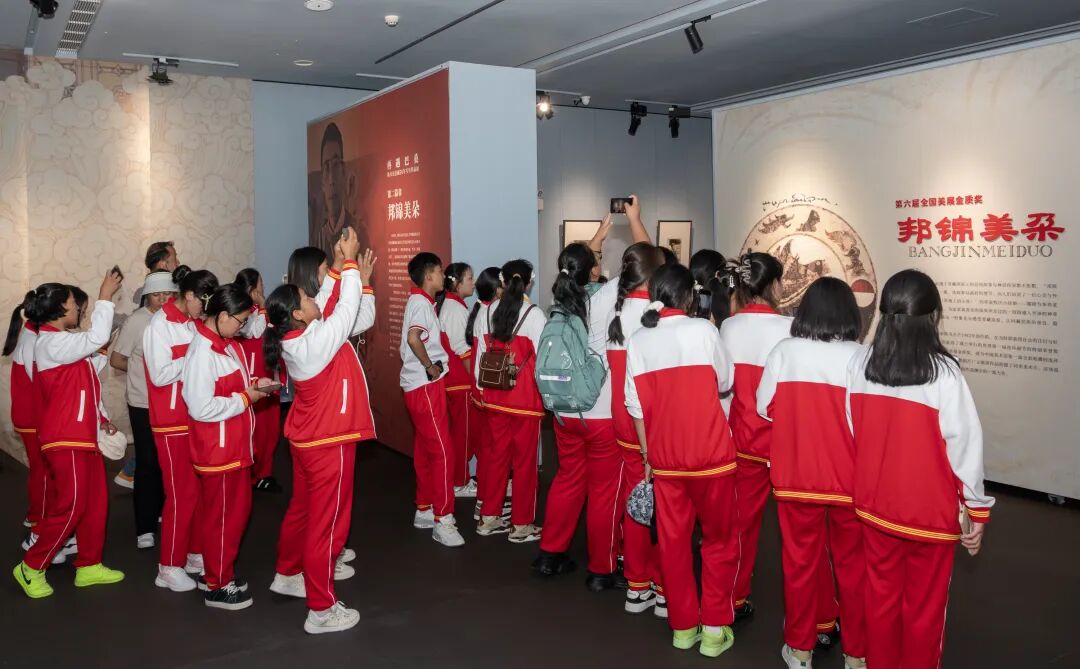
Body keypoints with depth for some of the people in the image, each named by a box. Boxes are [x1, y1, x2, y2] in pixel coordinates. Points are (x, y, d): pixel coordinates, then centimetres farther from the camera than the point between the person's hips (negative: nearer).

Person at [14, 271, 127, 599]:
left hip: (83, 435, 10)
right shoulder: (52, 343, -16)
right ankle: (31, 567, 11)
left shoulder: (62, 341, 17)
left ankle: (89, 565, 21)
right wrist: (105, 298, -22)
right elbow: (96, 338, -31)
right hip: (66, 440, -10)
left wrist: (100, 417, 13)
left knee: (96, 501, 12)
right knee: (70, 506, -4)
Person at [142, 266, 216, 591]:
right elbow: (160, 374, -19)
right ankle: (169, 567, 11)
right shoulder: (159, 325, -13)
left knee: (201, 489, 11)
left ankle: (195, 554, 25)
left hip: (197, 417, 7)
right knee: (182, 494, -1)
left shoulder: (193, 323, 9)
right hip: (173, 421, -7)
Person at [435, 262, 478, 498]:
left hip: (453, 377, 9)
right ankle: (460, 483, 9)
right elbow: (461, 348, -18)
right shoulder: (455, 307, -16)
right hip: (460, 379, -9)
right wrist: (473, 377, -11)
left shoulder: (445, 304, 13)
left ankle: (460, 478, 24)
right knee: (463, 430, 0)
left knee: (461, 429, 16)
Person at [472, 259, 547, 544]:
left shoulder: (486, 312, 3)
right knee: (525, 460, 6)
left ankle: (488, 516, 26)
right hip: (525, 398, -5)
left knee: (496, 454, 17)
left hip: (494, 396, 5)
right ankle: (521, 525, 14)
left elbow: (478, 354, 7)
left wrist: (480, 387, 17)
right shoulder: (533, 314, -12)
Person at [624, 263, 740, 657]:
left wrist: (647, 456, 10)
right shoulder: (703, 330, -9)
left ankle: (682, 626, 23)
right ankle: (714, 628, 16)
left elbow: (636, 406, 2)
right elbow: (726, 382, 3)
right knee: (720, 539, 12)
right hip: (710, 454, -3)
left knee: (672, 541, 13)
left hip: (664, 457, 3)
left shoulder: (638, 341, 0)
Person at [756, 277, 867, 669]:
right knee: (853, 564, 15)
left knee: (800, 561, 15)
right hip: (849, 478, -1)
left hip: (795, 476, 1)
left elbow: (765, 408, 2)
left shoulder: (784, 352, -7)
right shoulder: (860, 358, -13)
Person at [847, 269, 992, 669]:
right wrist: (975, 510, -1)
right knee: (924, 607, 14)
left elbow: (851, 435, 1)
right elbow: (964, 445, -13)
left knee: (881, 598, 19)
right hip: (930, 510, -4)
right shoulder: (943, 373, -19)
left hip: (875, 504, 4)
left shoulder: (860, 365, -7)